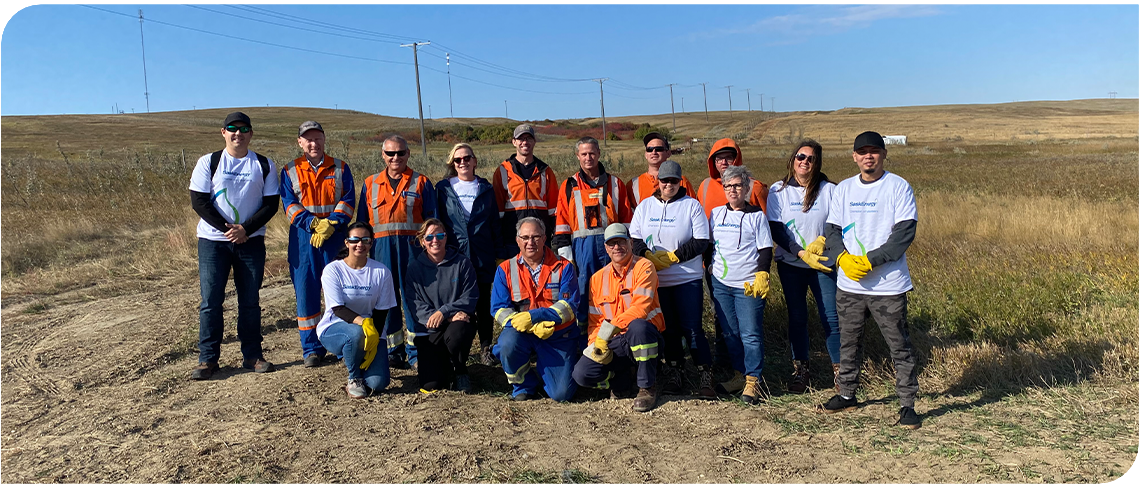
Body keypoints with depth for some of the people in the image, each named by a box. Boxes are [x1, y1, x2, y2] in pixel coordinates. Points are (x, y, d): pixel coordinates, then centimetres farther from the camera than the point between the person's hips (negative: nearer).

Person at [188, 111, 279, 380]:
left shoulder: (264, 165, 4)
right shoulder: (208, 162, 2)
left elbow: (271, 204, 0)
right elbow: (198, 201, -3)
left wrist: (245, 229, -13)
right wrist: (226, 228, -13)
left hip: (251, 241, 1)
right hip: (213, 240, -1)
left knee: (250, 300, 5)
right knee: (211, 300, -2)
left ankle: (252, 355, 14)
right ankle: (208, 359, 6)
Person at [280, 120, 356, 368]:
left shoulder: (340, 168, 9)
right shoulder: (290, 171, 9)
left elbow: (348, 201, 1)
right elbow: (290, 205, 0)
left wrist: (331, 225, -14)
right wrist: (315, 224, -14)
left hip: (335, 237, 0)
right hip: (303, 238, 0)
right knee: (306, 290, 1)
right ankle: (311, 348, 10)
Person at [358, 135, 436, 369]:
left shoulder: (421, 183, 7)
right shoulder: (370, 184, 14)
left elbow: (431, 218, 6)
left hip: (412, 246, -2)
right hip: (381, 247, 2)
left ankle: (415, 351, 8)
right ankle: (394, 350, 15)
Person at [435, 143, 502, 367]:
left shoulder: (486, 189, 11)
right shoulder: (443, 189, 7)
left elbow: (494, 222, 12)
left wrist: (498, 252, 8)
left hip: (482, 256, 1)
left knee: (484, 301, 4)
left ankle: (486, 347, 14)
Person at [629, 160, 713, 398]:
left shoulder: (692, 205, 0)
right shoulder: (645, 206, 9)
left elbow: (701, 242, -6)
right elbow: (634, 238, 5)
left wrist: (672, 256, -13)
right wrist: (649, 256, -13)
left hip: (687, 278, -3)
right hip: (656, 279, 3)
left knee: (691, 327, -6)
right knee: (667, 327, 10)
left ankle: (706, 375, 3)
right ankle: (673, 372, 22)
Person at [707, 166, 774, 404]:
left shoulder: (757, 215, 1)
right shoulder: (716, 213, 11)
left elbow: (765, 249, -1)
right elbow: (708, 244, 19)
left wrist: (762, 277, -12)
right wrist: (709, 268, 12)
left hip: (748, 285, -4)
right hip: (720, 283, 4)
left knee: (751, 334, -4)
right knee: (729, 332, 9)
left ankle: (753, 380, 6)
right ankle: (739, 374, 21)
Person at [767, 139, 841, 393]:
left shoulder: (829, 190, 0)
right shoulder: (778, 190, 0)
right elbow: (775, 230, -5)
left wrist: (821, 241, -19)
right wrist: (801, 253, -15)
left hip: (824, 263, -1)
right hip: (790, 264, 1)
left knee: (831, 318, -3)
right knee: (797, 317, 8)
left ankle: (839, 369, 12)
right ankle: (799, 369, 20)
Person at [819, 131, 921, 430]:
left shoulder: (899, 187, -4)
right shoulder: (844, 189, 10)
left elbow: (905, 233, -12)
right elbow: (832, 230, 7)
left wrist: (870, 260, -18)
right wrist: (844, 258, -12)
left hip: (888, 285, -4)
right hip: (848, 284, 5)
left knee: (900, 346, 1)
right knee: (848, 342, 15)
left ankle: (907, 404, 12)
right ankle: (847, 394, 30)